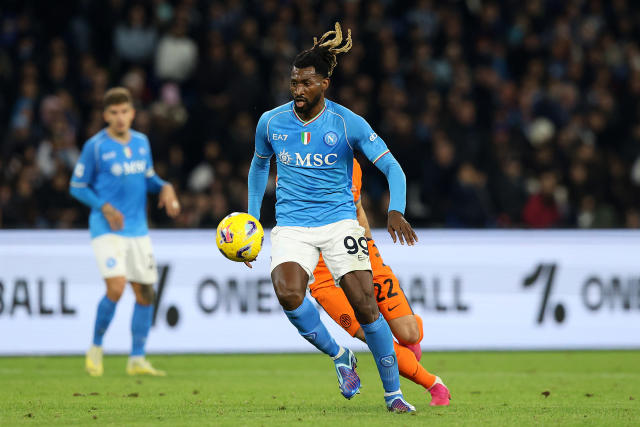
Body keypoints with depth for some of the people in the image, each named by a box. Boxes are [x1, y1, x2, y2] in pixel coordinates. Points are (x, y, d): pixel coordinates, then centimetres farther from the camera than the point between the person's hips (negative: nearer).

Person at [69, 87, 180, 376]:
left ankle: (137, 360, 14)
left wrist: (165, 188, 1)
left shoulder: (142, 142, 8)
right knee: (116, 288, -20)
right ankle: (96, 347, 2)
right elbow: (77, 186, -2)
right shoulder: (95, 146, -7)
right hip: (106, 230, -6)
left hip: (137, 230, 6)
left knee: (145, 293, 4)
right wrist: (105, 207, -15)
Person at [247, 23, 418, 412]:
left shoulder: (348, 123, -7)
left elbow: (391, 166, -8)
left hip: (340, 222, -1)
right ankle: (340, 358, -5)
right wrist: (252, 218, 18)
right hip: (292, 228, 1)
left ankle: (393, 393, 6)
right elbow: (259, 165, 21)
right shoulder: (271, 122, 1)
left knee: (366, 306, -10)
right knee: (288, 293, -27)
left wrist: (396, 212, -25)